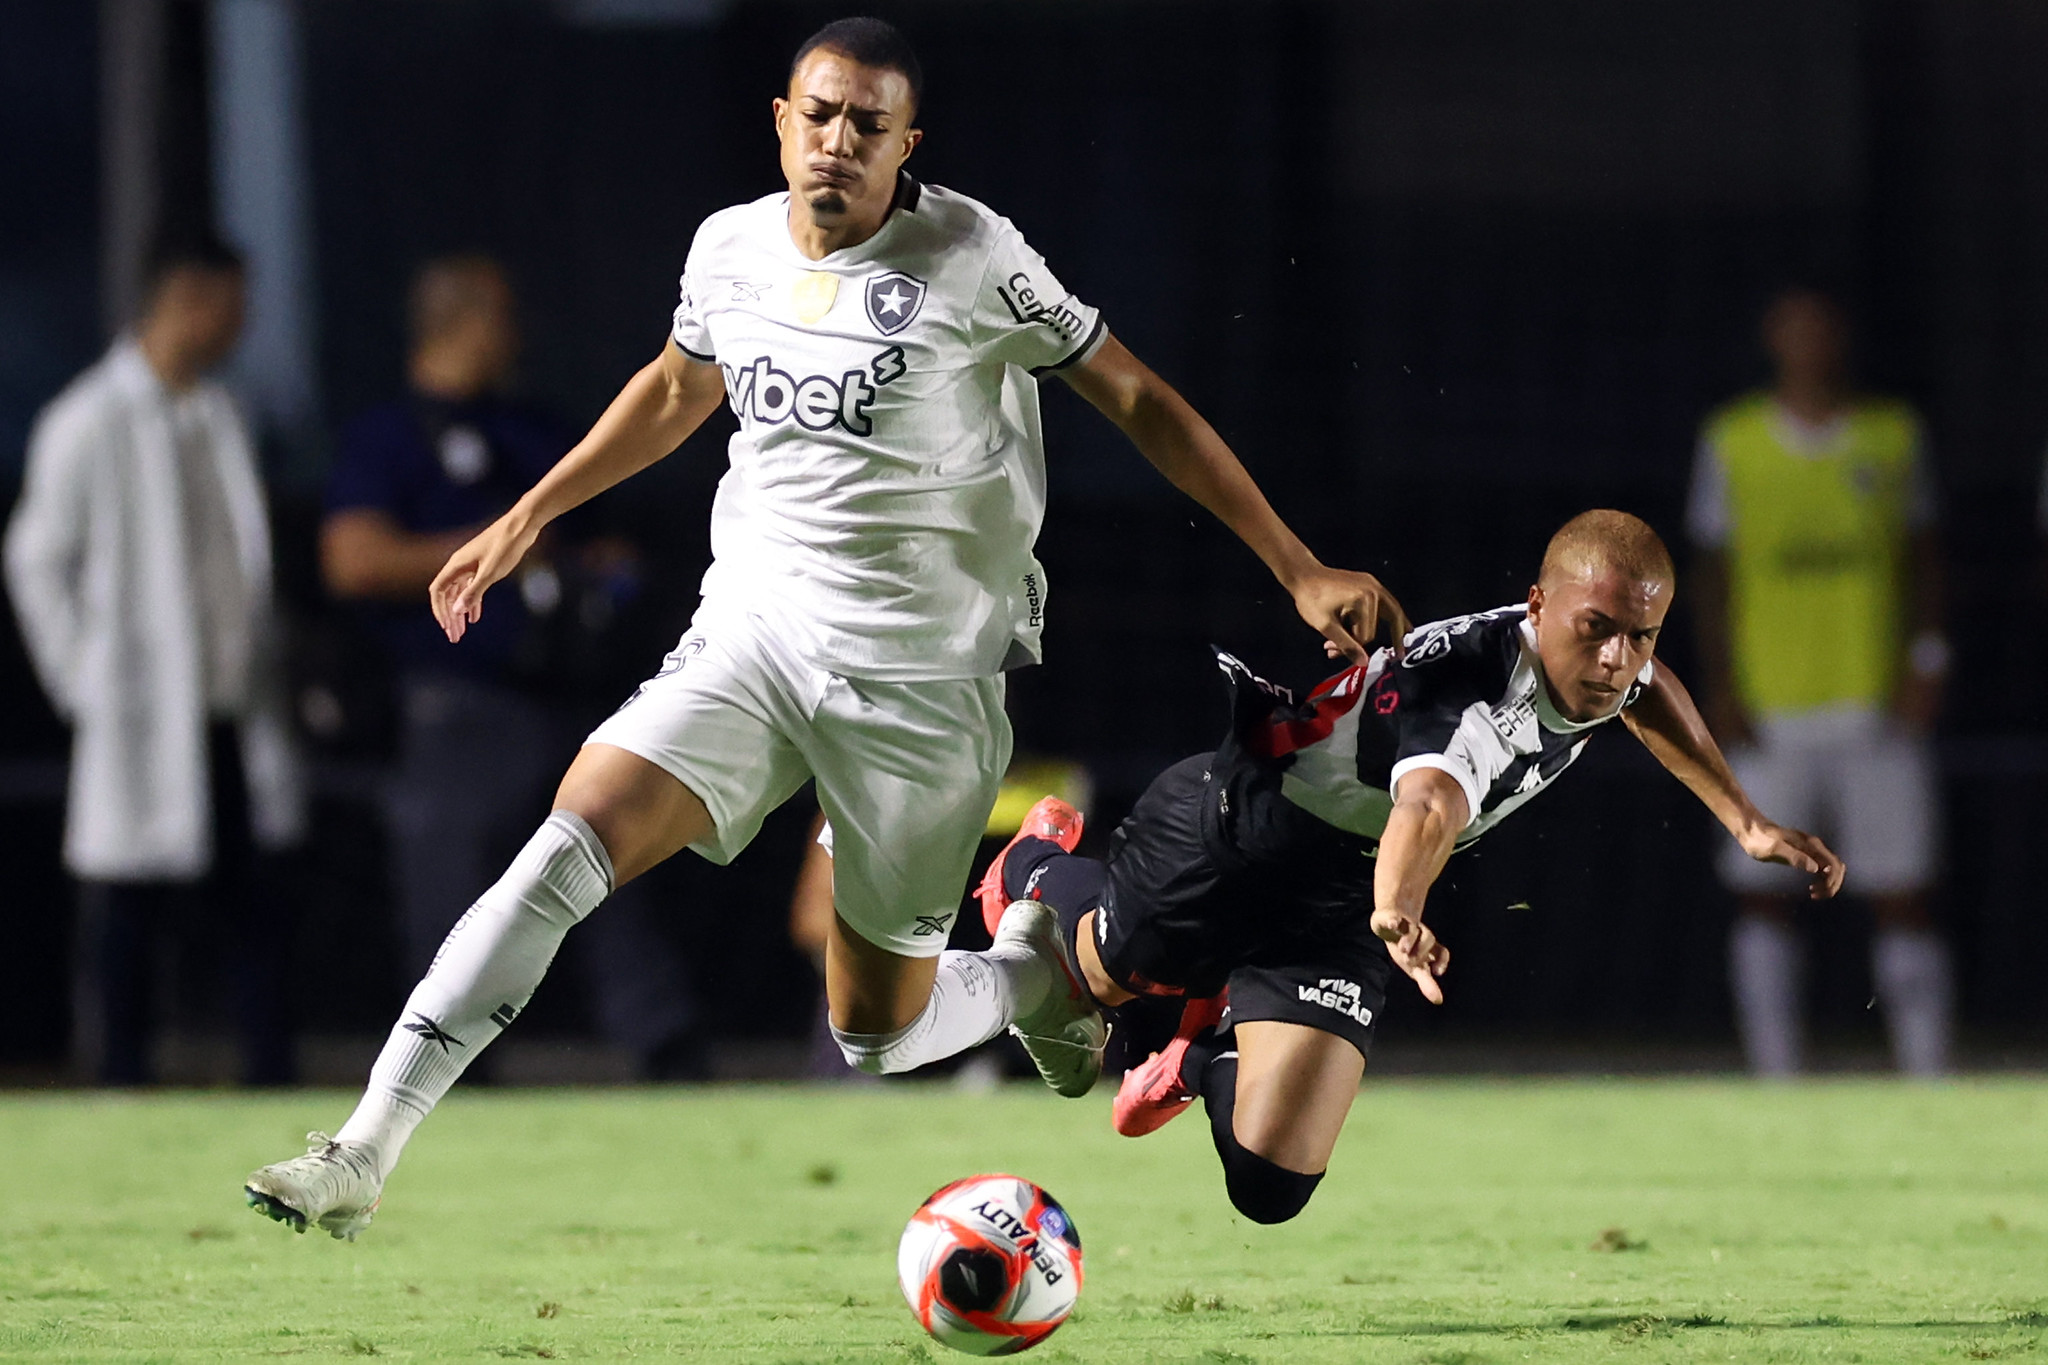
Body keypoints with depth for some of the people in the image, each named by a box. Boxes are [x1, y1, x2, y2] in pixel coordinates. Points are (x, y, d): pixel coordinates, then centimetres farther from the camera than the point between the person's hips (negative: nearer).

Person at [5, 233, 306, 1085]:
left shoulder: (220, 416, 13)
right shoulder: (88, 424, -7)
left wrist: (265, 666, 13)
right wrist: (81, 682, -5)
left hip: (237, 711, 6)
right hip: (141, 724, -6)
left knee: (260, 903, 3)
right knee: (126, 919, -1)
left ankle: (272, 1081, 7)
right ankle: (120, 1087, 4)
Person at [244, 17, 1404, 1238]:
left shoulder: (968, 256, -10)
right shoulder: (731, 248, 3)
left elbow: (1137, 400, -3)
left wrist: (1299, 570, -4)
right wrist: (526, 519, 29)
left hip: (921, 678, -3)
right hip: (751, 634, 3)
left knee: (878, 1033, 3)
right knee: (575, 840, -20)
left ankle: (1049, 966, 38)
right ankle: (366, 1154, -22)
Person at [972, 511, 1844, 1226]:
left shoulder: (1602, 667, -13)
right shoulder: (1475, 693, -40)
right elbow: (1429, 804, -63)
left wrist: (1746, 824, 12)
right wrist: (1398, 913, -84)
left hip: (1337, 907, 6)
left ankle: (1210, 1050, 30)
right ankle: (1042, 871, 60)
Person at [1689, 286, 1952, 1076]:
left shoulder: (1893, 433, 8)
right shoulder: (1731, 440, 6)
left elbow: (1922, 557, 12)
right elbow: (1713, 572, 8)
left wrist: (1926, 658, -2)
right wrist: (1720, 685, -1)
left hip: (1877, 706, 0)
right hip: (1769, 714, 0)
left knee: (1902, 896, -3)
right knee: (1764, 899, -2)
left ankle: (1927, 1080, 0)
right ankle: (1777, 1084, 3)